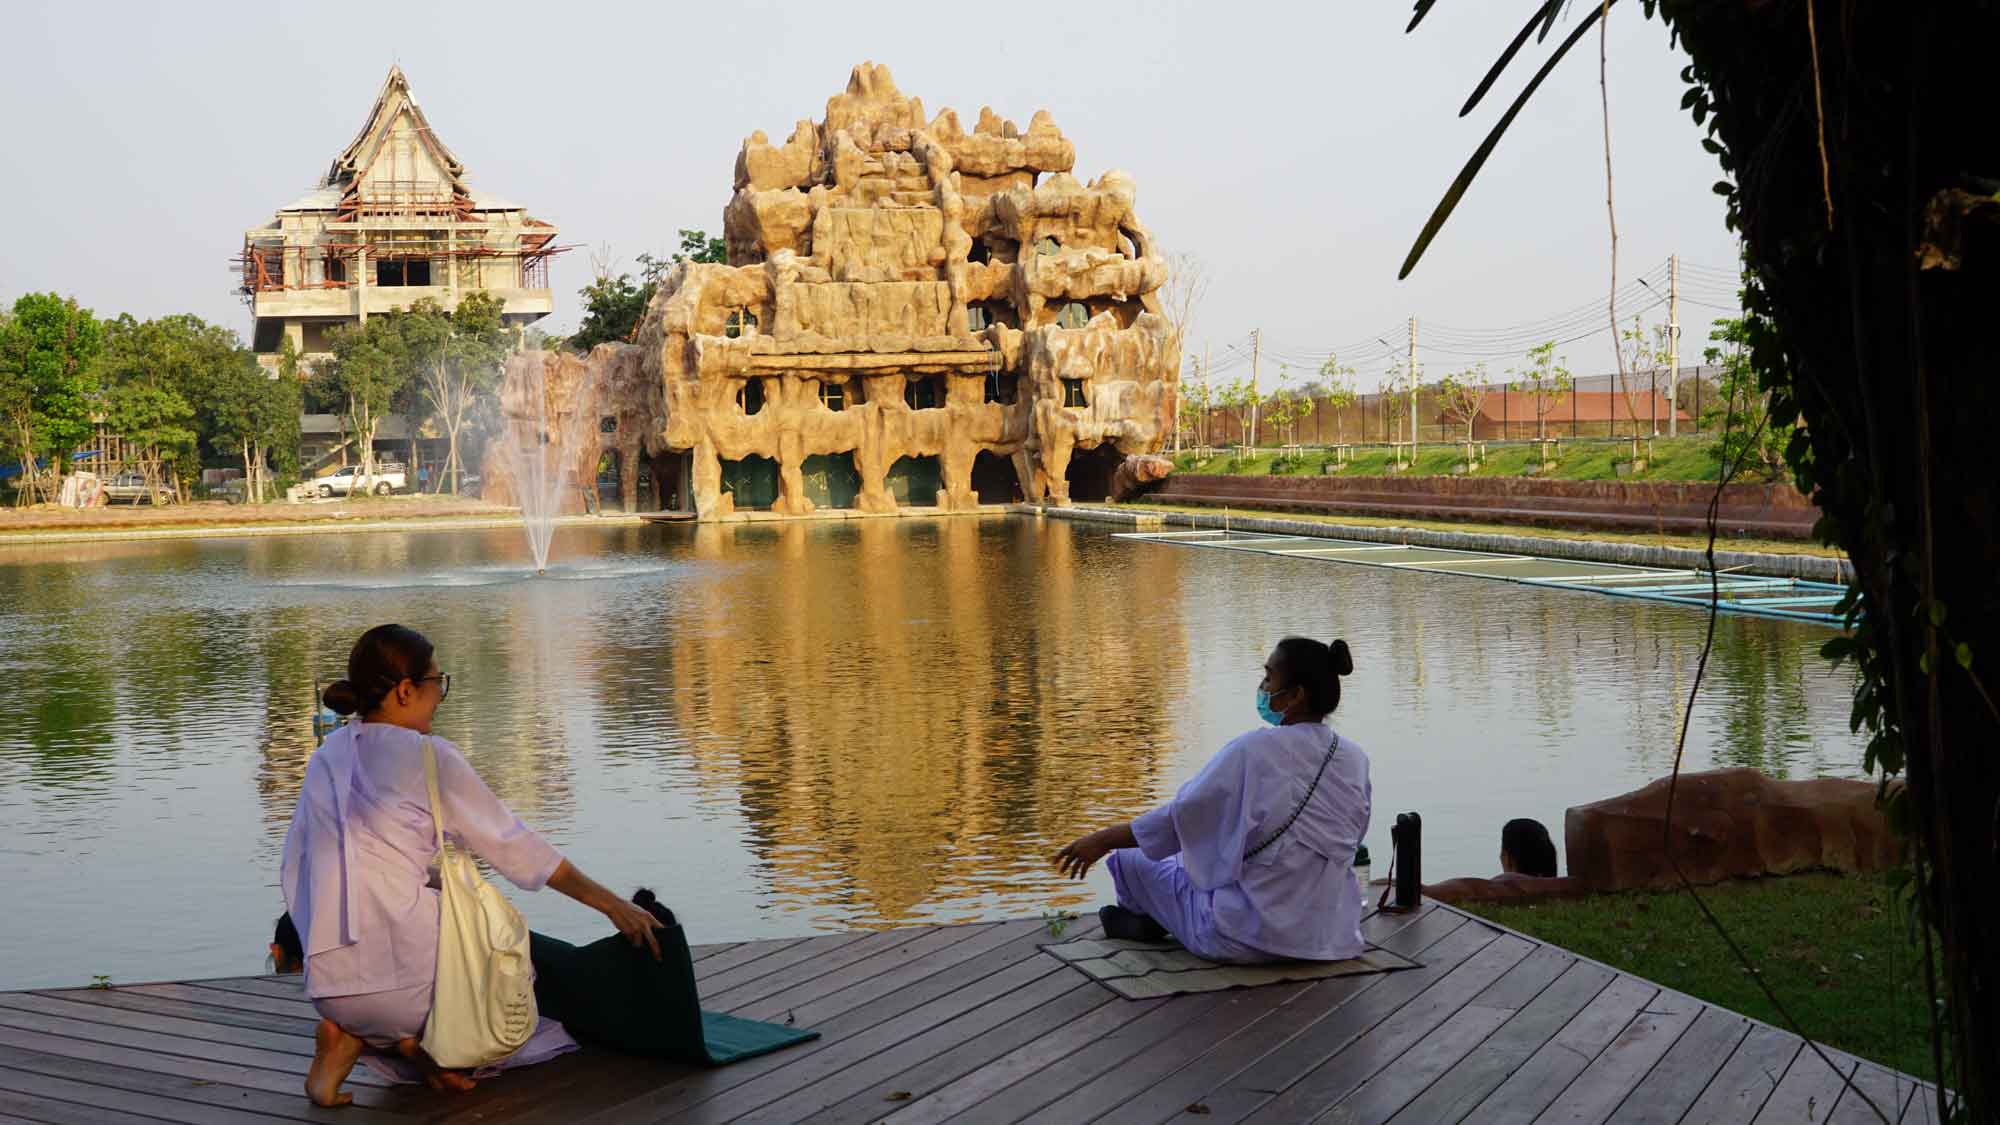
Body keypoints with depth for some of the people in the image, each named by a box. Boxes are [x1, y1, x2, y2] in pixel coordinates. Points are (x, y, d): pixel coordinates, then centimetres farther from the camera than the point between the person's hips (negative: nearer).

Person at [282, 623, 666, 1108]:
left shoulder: (325, 759, 12)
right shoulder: (426, 757, -7)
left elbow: (294, 876, 15)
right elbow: (514, 845, -3)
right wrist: (612, 904, 4)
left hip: (331, 981, 7)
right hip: (407, 971, -6)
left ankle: (353, 1033, 4)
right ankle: (425, 1040, -9)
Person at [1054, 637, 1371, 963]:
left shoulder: (1254, 752, -21)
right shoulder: (1355, 759, -3)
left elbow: (1180, 817, -13)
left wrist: (1103, 839, 2)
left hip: (1251, 938, -6)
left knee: (1131, 857, 16)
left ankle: (1148, 917, 45)